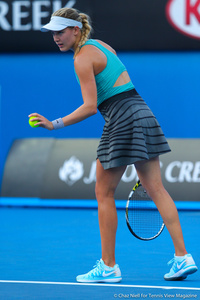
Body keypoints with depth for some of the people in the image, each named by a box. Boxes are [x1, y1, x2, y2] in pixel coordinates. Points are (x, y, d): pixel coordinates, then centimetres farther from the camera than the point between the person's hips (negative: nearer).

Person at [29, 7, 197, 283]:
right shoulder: (102, 46, 17)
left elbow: (90, 106, -16)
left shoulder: (83, 59, -11)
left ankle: (108, 267, 5)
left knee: (104, 195, 2)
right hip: (142, 113, 9)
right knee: (156, 190, 7)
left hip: (121, 121, -9)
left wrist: (55, 124, -15)